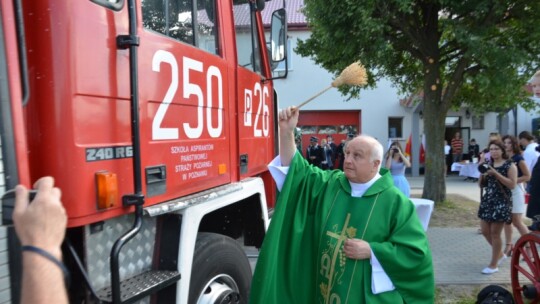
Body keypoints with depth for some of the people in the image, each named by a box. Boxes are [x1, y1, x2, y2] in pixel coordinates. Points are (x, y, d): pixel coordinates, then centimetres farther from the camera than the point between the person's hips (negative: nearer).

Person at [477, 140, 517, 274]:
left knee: (495, 232, -2)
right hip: (487, 200, 6)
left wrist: (496, 174, -22)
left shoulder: (510, 166, -5)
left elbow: (512, 184, -16)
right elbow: (481, 184, 14)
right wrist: (483, 174, -6)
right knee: (485, 231, 9)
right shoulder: (488, 165, 11)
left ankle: (493, 264, 10)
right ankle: (500, 254, 34)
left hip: (502, 202, -6)